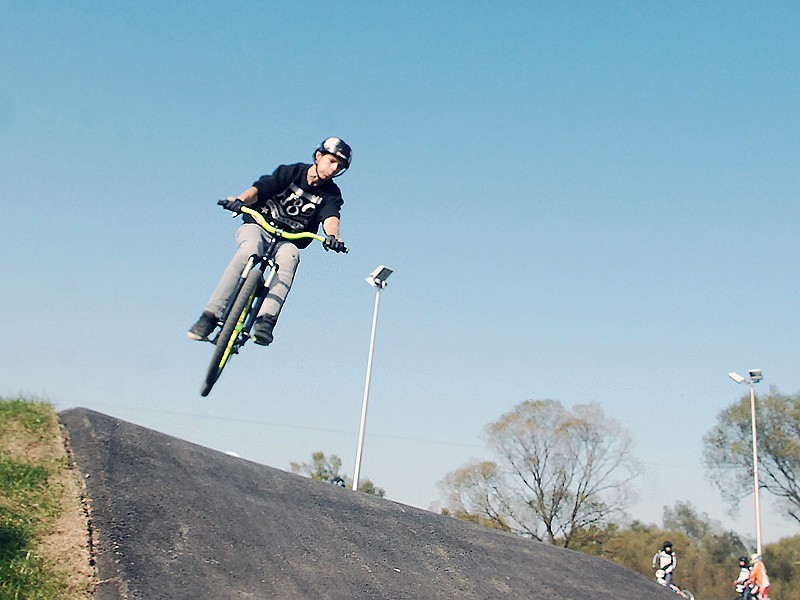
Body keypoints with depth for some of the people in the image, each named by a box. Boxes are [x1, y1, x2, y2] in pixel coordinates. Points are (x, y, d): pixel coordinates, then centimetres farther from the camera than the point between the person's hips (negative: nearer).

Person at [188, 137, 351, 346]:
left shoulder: (331, 194, 2)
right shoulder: (290, 172, -1)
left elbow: (330, 217, -19)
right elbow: (259, 188, -15)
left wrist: (332, 235, -43)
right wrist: (239, 200, -37)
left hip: (287, 241, 1)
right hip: (257, 227, -1)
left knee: (290, 256, -35)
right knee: (249, 250, -36)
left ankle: (266, 320, -48)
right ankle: (211, 315, -34)